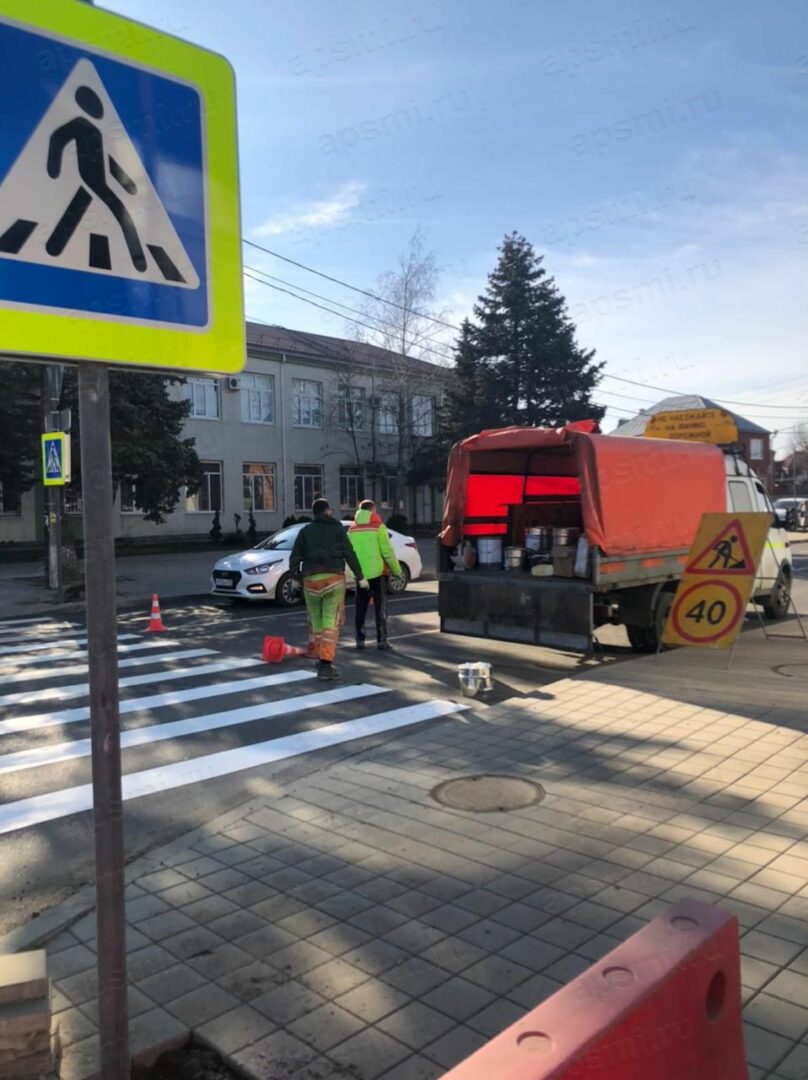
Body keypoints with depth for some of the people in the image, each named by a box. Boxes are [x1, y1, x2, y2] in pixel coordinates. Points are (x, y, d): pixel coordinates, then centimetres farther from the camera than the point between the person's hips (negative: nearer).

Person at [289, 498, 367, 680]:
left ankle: (321, 659, 23)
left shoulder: (305, 531, 9)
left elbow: (295, 557, 3)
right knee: (331, 623, -4)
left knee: (316, 622, 15)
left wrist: (295, 576, 17)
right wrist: (360, 577, 3)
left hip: (311, 580, 2)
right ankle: (325, 664, -13)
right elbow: (349, 554, -2)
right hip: (334, 579, -2)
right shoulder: (338, 529, 6)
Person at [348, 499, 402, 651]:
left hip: (360, 574, 4)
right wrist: (396, 570, 0)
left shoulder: (352, 529, 6)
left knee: (361, 608, 11)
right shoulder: (378, 527, -7)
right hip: (377, 572, -4)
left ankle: (360, 640, 12)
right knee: (380, 608, 4)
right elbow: (387, 551, -9)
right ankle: (381, 640, 3)